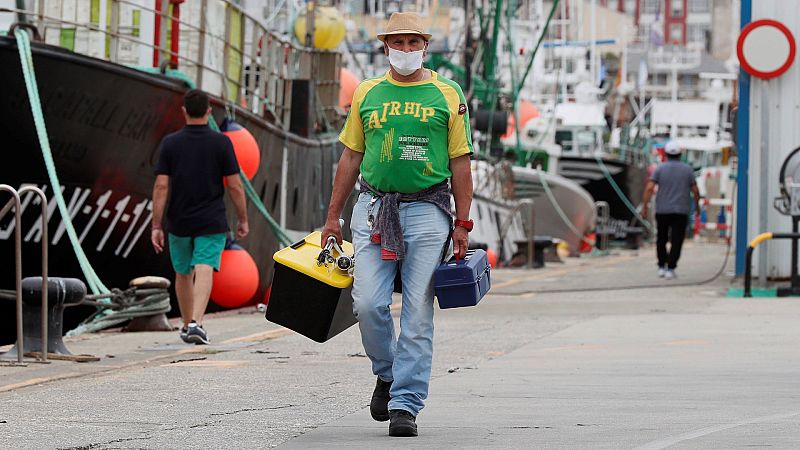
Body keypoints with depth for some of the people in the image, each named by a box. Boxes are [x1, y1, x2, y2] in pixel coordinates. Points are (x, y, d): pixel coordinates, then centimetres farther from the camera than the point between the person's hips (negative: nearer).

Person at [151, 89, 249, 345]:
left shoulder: (170, 143, -2)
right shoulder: (221, 143, -4)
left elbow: (161, 186, -6)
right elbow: (235, 186, -5)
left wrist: (156, 226, -3)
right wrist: (243, 220, 7)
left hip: (179, 222, 2)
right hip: (212, 222, -2)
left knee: (183, 274, 18)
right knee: (204, 272, -11)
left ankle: (187, 326, 31)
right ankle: (196, 322, -31)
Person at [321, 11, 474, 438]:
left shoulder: (447, 95, 5)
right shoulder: (367, 94, 11)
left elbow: (460, 163, 5)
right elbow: (351, 157, 15)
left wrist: (462, 225, 0)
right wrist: (333, 217, 11)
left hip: (426, 210, -2)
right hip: (374, 207, 2)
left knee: (417, 313, -4)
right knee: (368, 304, -8)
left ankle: (405, 404, 0)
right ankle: (387, 373, 19)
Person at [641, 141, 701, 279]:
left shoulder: (660, 168, -2)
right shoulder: (687, 169, 0)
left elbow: (649, 188, -11)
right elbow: (695, 191, 1)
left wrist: (645, 206, -7)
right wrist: (697, 204, 17)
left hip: (662, 210, 1)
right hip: (681, 211, -1)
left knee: (661, 239, 16)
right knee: (676, 241, 0)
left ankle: (661, 267, 16)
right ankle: (670, 269, -8)